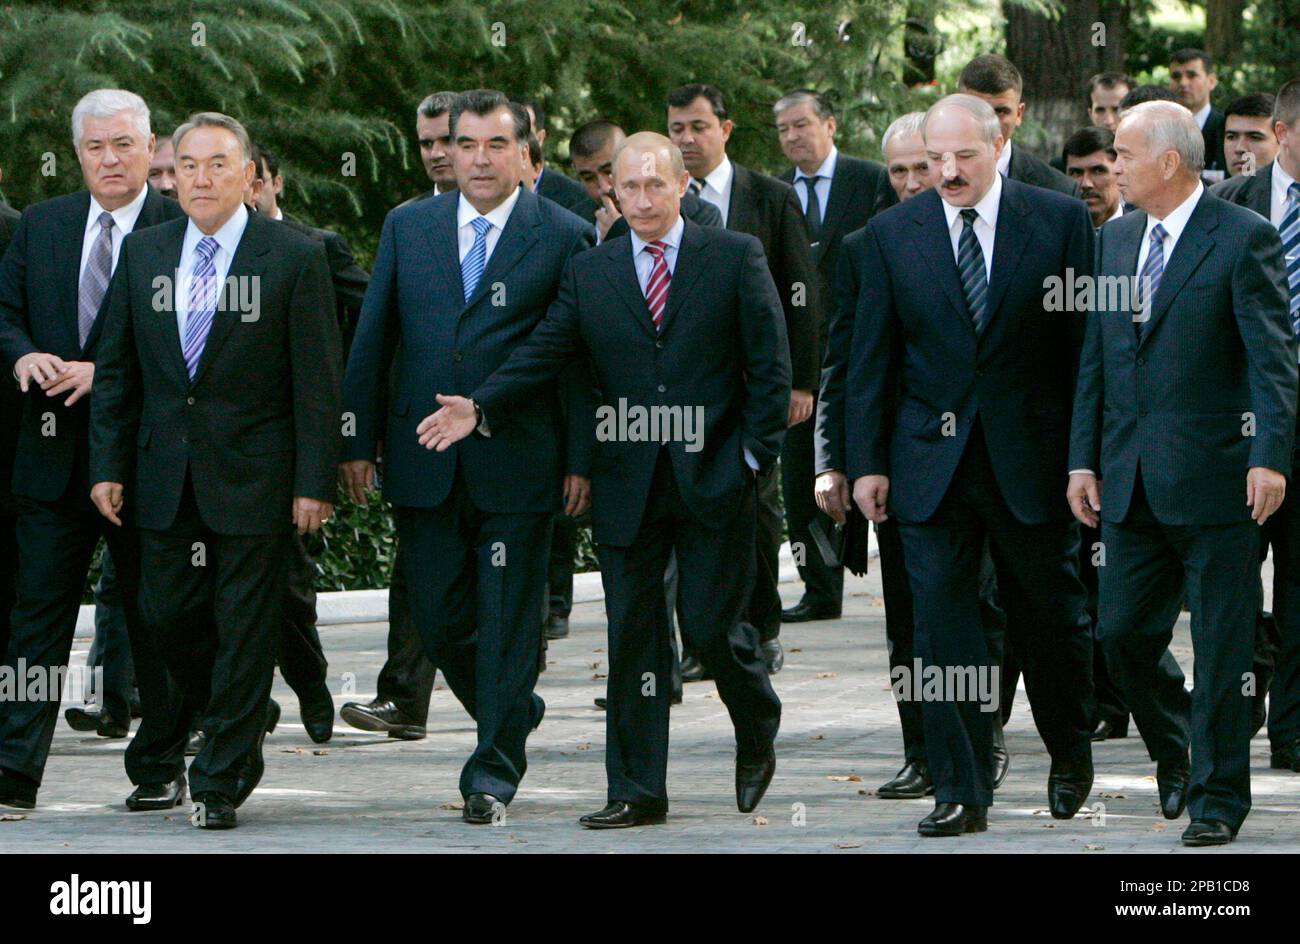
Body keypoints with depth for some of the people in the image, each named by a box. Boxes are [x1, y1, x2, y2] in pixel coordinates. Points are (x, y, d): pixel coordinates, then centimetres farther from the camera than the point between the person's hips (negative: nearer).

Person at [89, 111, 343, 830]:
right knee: (167, 614, 6)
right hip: (165, 473, 4)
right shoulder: (144, 253, 8)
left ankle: (220, 780, 8)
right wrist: (108, 466, 4)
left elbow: (317, 383, -6)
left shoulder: (295, 259, -5)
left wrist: (314, 482, -11)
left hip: (253, 475, -4)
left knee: (245, 627, -1)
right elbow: (117, 370, 11)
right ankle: (237, 735, 30)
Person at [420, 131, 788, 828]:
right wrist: (480, 407, -14)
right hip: (627, 484, 3)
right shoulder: (589, 273, 9)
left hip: (713, 478, -3)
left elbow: (769, 365, 0)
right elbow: (543, 354, 1)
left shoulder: (736, 258, 1)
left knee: (711, 626, -3)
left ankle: (757, 734, 27)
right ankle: (636, 792, 9)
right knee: (632, 635, 3)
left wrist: (755, 454, -6)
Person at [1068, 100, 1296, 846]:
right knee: (1124, 630, 7)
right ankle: (1177, 757, 30)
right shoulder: (1116, 240, 14)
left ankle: (1217, 797, 7)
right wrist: (1084, 459, 11)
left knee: (1221, 644, -1)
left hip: (1213, 477, -6)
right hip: (1131, 479, 6)